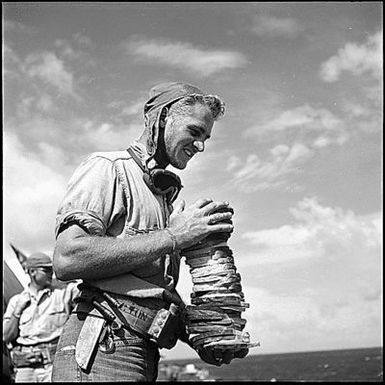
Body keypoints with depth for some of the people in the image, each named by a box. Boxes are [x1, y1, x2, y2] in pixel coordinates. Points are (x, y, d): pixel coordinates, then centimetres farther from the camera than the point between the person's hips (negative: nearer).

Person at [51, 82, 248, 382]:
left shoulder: (164, 193, 22)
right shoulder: (109, 168, -4)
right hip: (101, 349, -8)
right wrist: (173, 237, -16)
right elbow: (68, 259, -20)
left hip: (145, 355, 8)